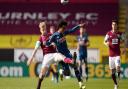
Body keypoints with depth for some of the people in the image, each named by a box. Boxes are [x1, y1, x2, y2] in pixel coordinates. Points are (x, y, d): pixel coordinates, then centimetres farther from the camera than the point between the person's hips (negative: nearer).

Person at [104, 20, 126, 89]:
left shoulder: (120, 34, 4)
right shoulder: (109, 33, 3)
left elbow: (122, 41, 15)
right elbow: (105, 41, 9)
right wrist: (106, 43, -15)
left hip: (117, 54, -1)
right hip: (111, 54, 1)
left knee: (118, 67, -25)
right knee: (112, 70, 5)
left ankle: (119, 75, 9)